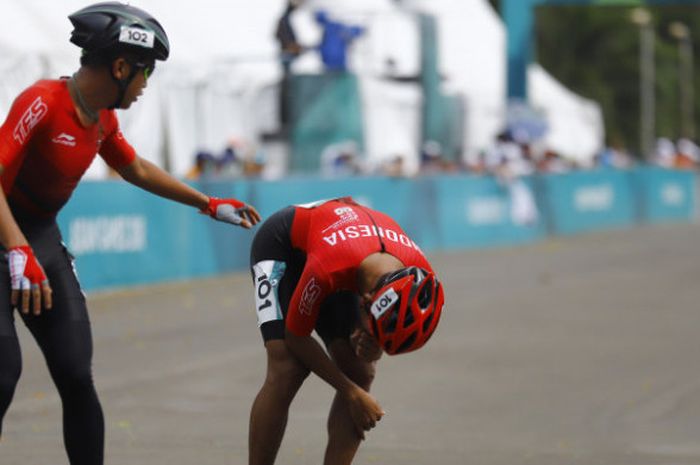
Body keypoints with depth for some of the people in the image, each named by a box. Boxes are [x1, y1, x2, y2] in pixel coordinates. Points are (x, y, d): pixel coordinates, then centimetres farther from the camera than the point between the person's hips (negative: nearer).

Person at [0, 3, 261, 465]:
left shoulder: (103, 119, 6)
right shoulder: (42, 102, -21)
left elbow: (137, 170, 24)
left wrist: (208, 204, 27)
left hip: (43, 237, 8)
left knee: (77, 376, 3)